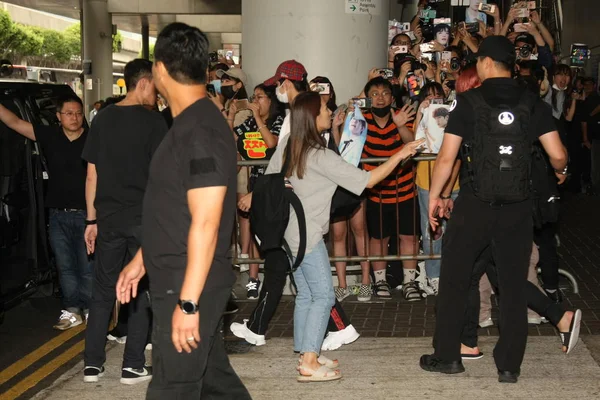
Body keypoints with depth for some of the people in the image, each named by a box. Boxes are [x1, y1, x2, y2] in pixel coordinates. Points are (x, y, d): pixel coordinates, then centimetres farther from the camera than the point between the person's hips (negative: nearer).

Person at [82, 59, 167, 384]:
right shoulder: (152, 119, -6)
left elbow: (92, 174, 8)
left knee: (102, 291, 12)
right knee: (141, 291, 5)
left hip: (108, 218, 4)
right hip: (144, 217, -4)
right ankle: (133, 366, 6)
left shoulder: (102, 119, 7)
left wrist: (92, 219, 13)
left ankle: (92, 364, 13)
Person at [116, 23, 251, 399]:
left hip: (190, 285, -10)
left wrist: (187, 302, -23)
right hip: (178, 280, 10)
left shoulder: (200, 131, -20)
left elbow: (205, 224, -24)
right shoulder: (188, 125, 11)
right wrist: (142, 260, 21)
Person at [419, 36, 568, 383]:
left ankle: (448, 356, 20)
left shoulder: (468, 102, -5)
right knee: (514, 286, 10)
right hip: (518, 207, 2)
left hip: (474, 205, -2)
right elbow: (558, 155, -2)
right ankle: (510, 365, 14)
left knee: (455, 279, 13)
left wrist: (434, 196, 8)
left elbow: (446, 158, -6)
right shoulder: (533, 103, 1)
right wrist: (560, 170, 21)